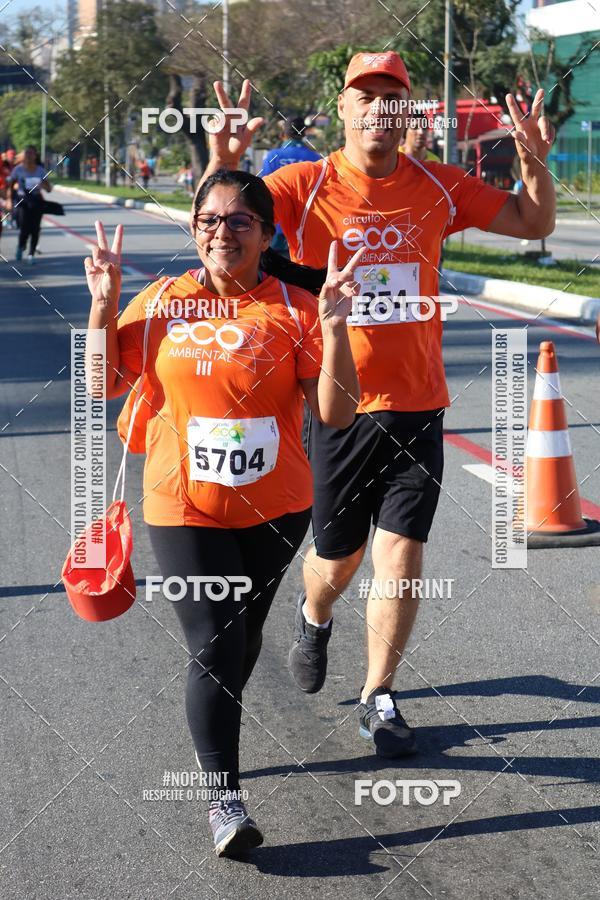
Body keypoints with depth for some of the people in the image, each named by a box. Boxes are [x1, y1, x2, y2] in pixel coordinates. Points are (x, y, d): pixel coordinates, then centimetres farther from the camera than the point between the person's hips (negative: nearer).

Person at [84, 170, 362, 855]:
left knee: (244, 637, 19)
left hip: (275, 510, 1)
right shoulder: (162, 302, -2)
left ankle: (216, 731, 47)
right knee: (214, 647, -9)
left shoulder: (294, 308, -7)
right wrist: (104, 303, -8)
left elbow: (335, 414, -12)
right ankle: (224, 796, 2)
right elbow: (104, 384, 2)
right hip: (185, 510, -1)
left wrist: (334, 326, -23)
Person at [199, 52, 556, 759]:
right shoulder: (304, 185, -6)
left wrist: (535, 161, -9)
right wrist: (223, 163, -35)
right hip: (337, 404, -1)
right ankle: (314, 616, 48)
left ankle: (377, 699, 15)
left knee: (402, 555, -2)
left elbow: (534, 223, 10)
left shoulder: (437, 187, 2)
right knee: (338, 560, 12)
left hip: (417, 405, 2)